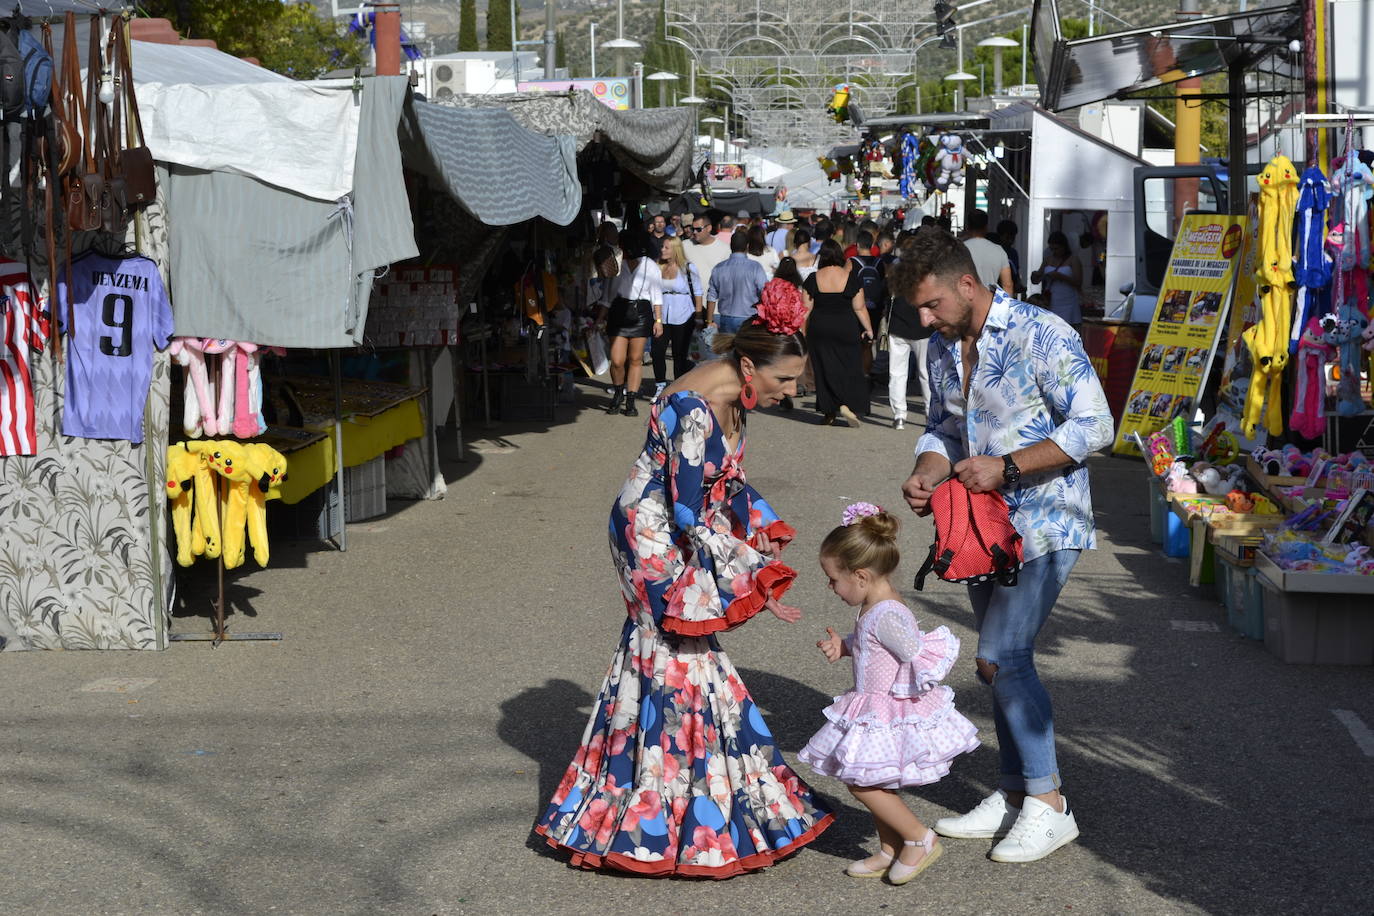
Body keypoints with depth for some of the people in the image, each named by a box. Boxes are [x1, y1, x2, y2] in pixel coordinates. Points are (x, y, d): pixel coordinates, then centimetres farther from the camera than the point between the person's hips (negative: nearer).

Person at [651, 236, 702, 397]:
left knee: (680, 354, 3)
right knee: (657, 351, -7)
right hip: (662, 317, 3)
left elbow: (697, 293, 4)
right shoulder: (659, 268, 7)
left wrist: (698, 315, 0)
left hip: (683, 318, -3)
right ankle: (660, 385, 9)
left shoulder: (688, 268, -2)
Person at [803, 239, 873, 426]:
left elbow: (806, 309, -1)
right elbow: (859, 308, -3)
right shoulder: (851, 278, -5)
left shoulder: (813, 279, -3)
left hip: (819, 330, 1)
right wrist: (868, 329, 6)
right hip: (847, 330, -1)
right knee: (850, 368, 7)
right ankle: (846, 404, -12)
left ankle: (828, 412, 9)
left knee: (824, 370, 7)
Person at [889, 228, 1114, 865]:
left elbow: (1094, 425, -18)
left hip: (1043, 524, -7)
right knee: (1004, 660, 12)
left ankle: (1048, 804, -3)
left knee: (1000, 657, -14)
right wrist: (926, 475, -6)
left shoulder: (1041, 335, -17)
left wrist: (1006, 466, -23)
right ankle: (1015, 794, 23)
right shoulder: (942, 348, 7)